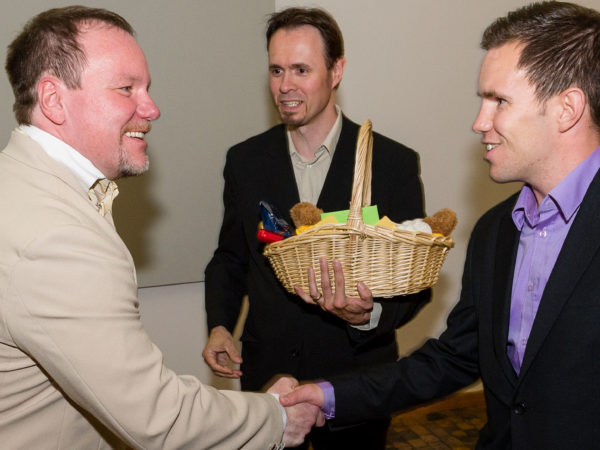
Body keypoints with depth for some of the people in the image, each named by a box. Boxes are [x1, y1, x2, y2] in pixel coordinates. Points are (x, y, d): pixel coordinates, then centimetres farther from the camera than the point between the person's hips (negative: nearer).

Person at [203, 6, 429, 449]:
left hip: (358, 383, -1)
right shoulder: (245, 160, -1)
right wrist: (219, 325, -3)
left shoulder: (395, 163, -9)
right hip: (266, 376, 2)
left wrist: (370, 316, -26)